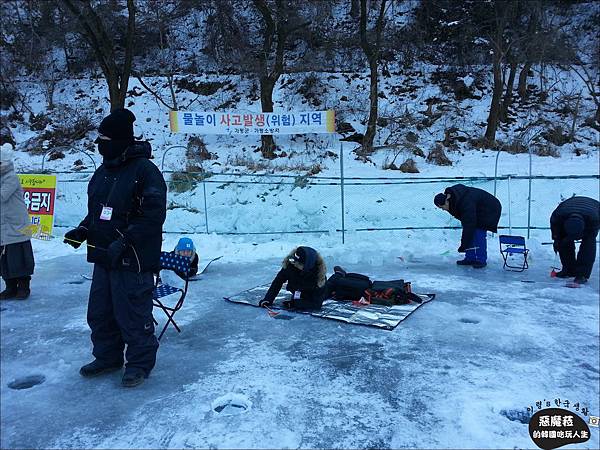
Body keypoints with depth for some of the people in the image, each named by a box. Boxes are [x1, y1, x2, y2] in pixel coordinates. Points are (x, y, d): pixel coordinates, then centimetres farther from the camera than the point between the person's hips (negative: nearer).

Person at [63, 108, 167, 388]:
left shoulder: (145, 171, -14)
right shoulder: (103, 172, 12)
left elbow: (154, 215, -20)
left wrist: (124, 241, -25)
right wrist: (84, 230, 7)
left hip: (134, 261, -9)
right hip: (103, 257, 9)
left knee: (132, 316, 2)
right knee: (99, 313, 18)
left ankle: (140, 362, 22)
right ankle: (107, 358, 37)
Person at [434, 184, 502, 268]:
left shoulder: (466, 203, -38)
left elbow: (469, 225, -38)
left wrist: (463, 245, -35)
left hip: (488, 210, -9)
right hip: (476, 210, 9)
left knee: (479, 233, -16)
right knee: (470, 233, 2)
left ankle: (481, 260, -8)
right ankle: (470, 258, 7)